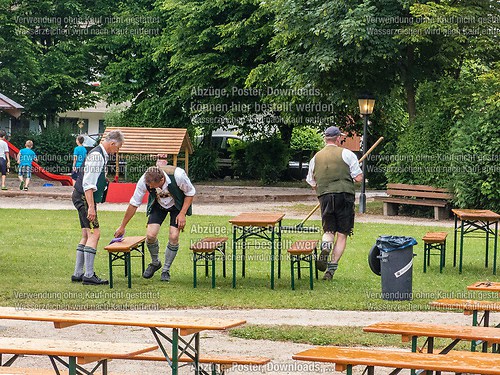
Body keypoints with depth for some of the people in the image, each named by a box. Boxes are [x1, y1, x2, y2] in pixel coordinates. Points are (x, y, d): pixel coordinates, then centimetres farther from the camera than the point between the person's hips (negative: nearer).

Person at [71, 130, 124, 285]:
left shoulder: (102, 155, 15)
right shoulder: (96, 156, -17)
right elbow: (88, 183, -23)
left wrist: (93, 205, 22)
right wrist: (91, 207, -25)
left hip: (86, 198, 11)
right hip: (84, 197, -11)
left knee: (86, 236, 13)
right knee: (94, 233, -13)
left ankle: (78, 273, 17)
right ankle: (89, 275, -14)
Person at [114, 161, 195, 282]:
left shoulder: (178, 175, -37)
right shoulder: (144, 181, -29)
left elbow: (190, 193, -15)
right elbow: (134, 203, -15)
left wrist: (182, 214, -21)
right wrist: (122, 227, -9)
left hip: (177, 205, -2)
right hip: (158, 205, 2)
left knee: (173, 237, -16)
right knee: (150, 235, -15)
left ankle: (166, 270, 6)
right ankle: (155, 263, 15)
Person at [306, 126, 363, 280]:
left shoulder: (316, 157, 12)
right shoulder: (346, 154, -1)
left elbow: (312, 183, 17)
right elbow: (358, 178, -4)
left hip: (324, 197, 3)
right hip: (344, 194, -3)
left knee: (329, 230, 15)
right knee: (342, 234, 3)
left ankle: (325, 250, -17)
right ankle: (331, 268, -4)